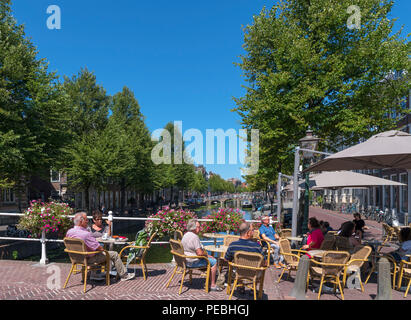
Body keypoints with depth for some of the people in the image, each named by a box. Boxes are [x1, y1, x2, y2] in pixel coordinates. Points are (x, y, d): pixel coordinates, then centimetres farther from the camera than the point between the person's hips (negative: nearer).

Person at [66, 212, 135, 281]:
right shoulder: (86, 234, -34)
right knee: (114, 254, 3)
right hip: (89, 258, -8)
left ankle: (94, 275, 36)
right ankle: (124, 275, 17)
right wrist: (103, 250, -3)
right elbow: (99, 248, -25)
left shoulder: (69, 232, -9)